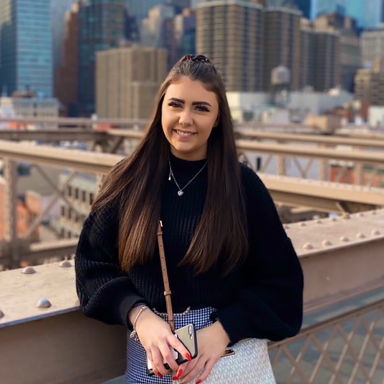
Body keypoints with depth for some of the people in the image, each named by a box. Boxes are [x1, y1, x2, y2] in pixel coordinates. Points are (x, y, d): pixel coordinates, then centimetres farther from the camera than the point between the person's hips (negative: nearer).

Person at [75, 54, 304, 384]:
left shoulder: (243, 185, -8)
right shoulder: (129, 180, -5)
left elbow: (280, 280, -6)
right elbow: (94, 264, -3)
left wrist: (223, 330, -18)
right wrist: (140, 316, -18)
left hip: (232, 351, -1)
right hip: (150, 355, 1)